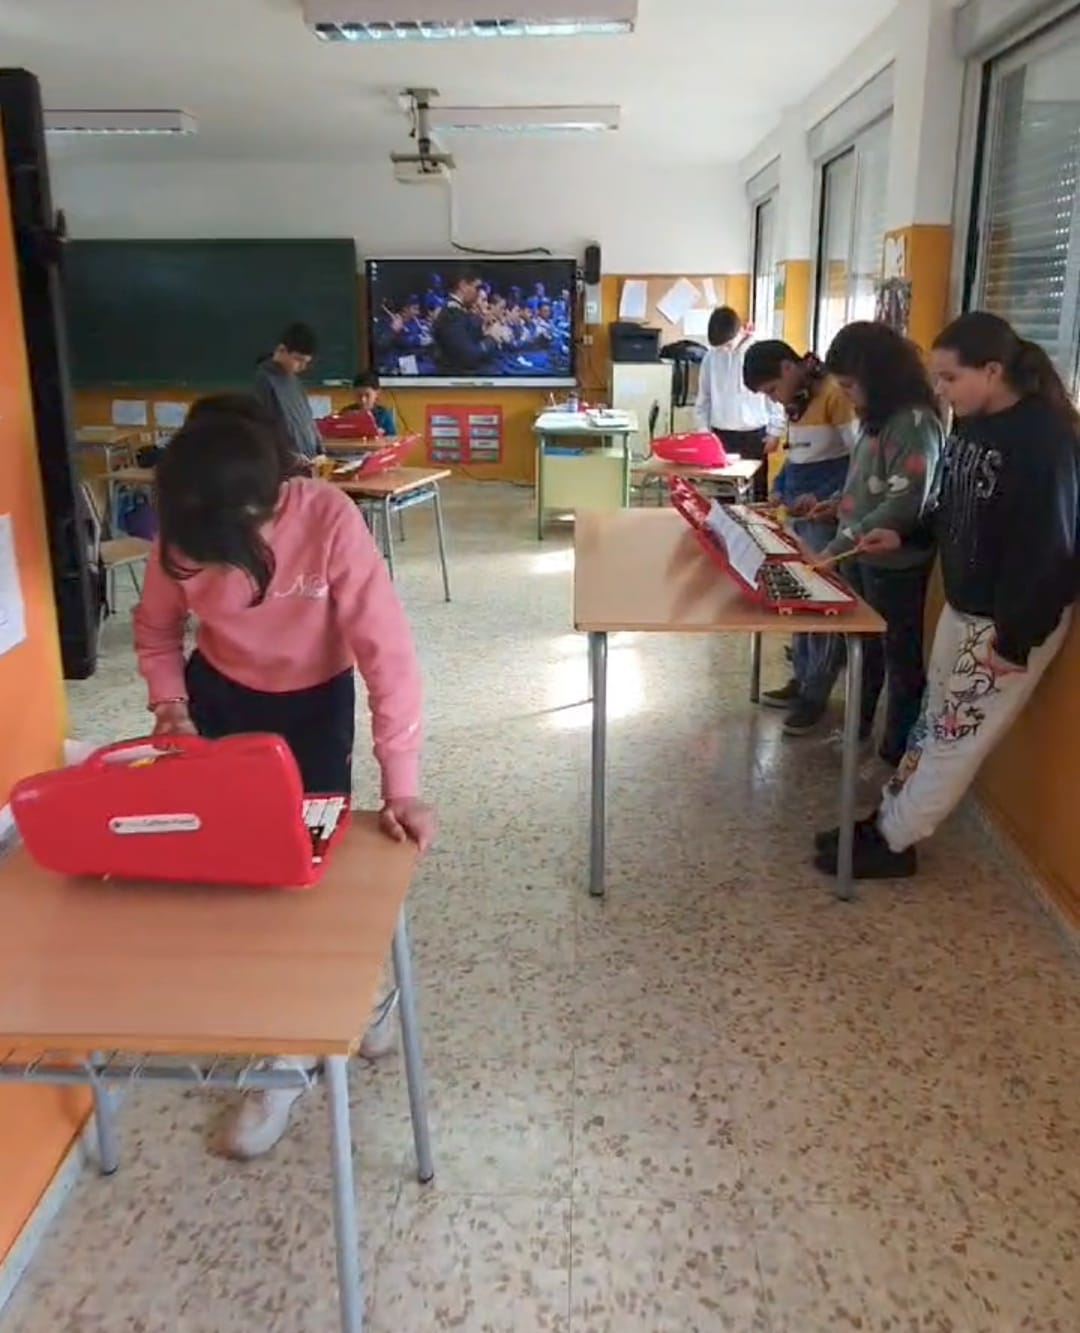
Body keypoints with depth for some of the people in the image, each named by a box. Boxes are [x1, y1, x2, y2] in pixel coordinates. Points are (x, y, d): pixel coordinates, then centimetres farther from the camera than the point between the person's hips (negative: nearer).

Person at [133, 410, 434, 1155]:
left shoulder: (328, 519, -33)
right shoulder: (182, 536, -23)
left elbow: (386, 649, -34)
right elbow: (156, 630, -3)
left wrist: (401, 788, -38)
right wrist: (172, 710, -21)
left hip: (315, 700, -2)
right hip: (221, 694, 3)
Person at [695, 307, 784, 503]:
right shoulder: (711, 356, 2)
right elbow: (703, 397, 12)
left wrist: (774, 432, -2)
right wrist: (704, 430, 7)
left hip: (754, 435, -3)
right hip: (720, 435, 3)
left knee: (756, 492, 4)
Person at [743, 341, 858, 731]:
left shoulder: (835, 394, -16)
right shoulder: (795, 400, 12)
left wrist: (823, 498, -26)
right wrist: (779, 488, 8)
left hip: (826, 516, -9)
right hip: (798, 514, 9)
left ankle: (815, 695, 6)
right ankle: (801, 679, 23)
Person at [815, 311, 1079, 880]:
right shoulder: (970, 424, 3)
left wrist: (1016, 640, -22)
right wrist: (903, 536, 2)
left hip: (1013, 620, -8)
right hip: (962, 606, 8)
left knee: (957, 733, 3)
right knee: (934, 718, 16)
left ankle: (892, 843, 14)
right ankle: (886, 820, 27)